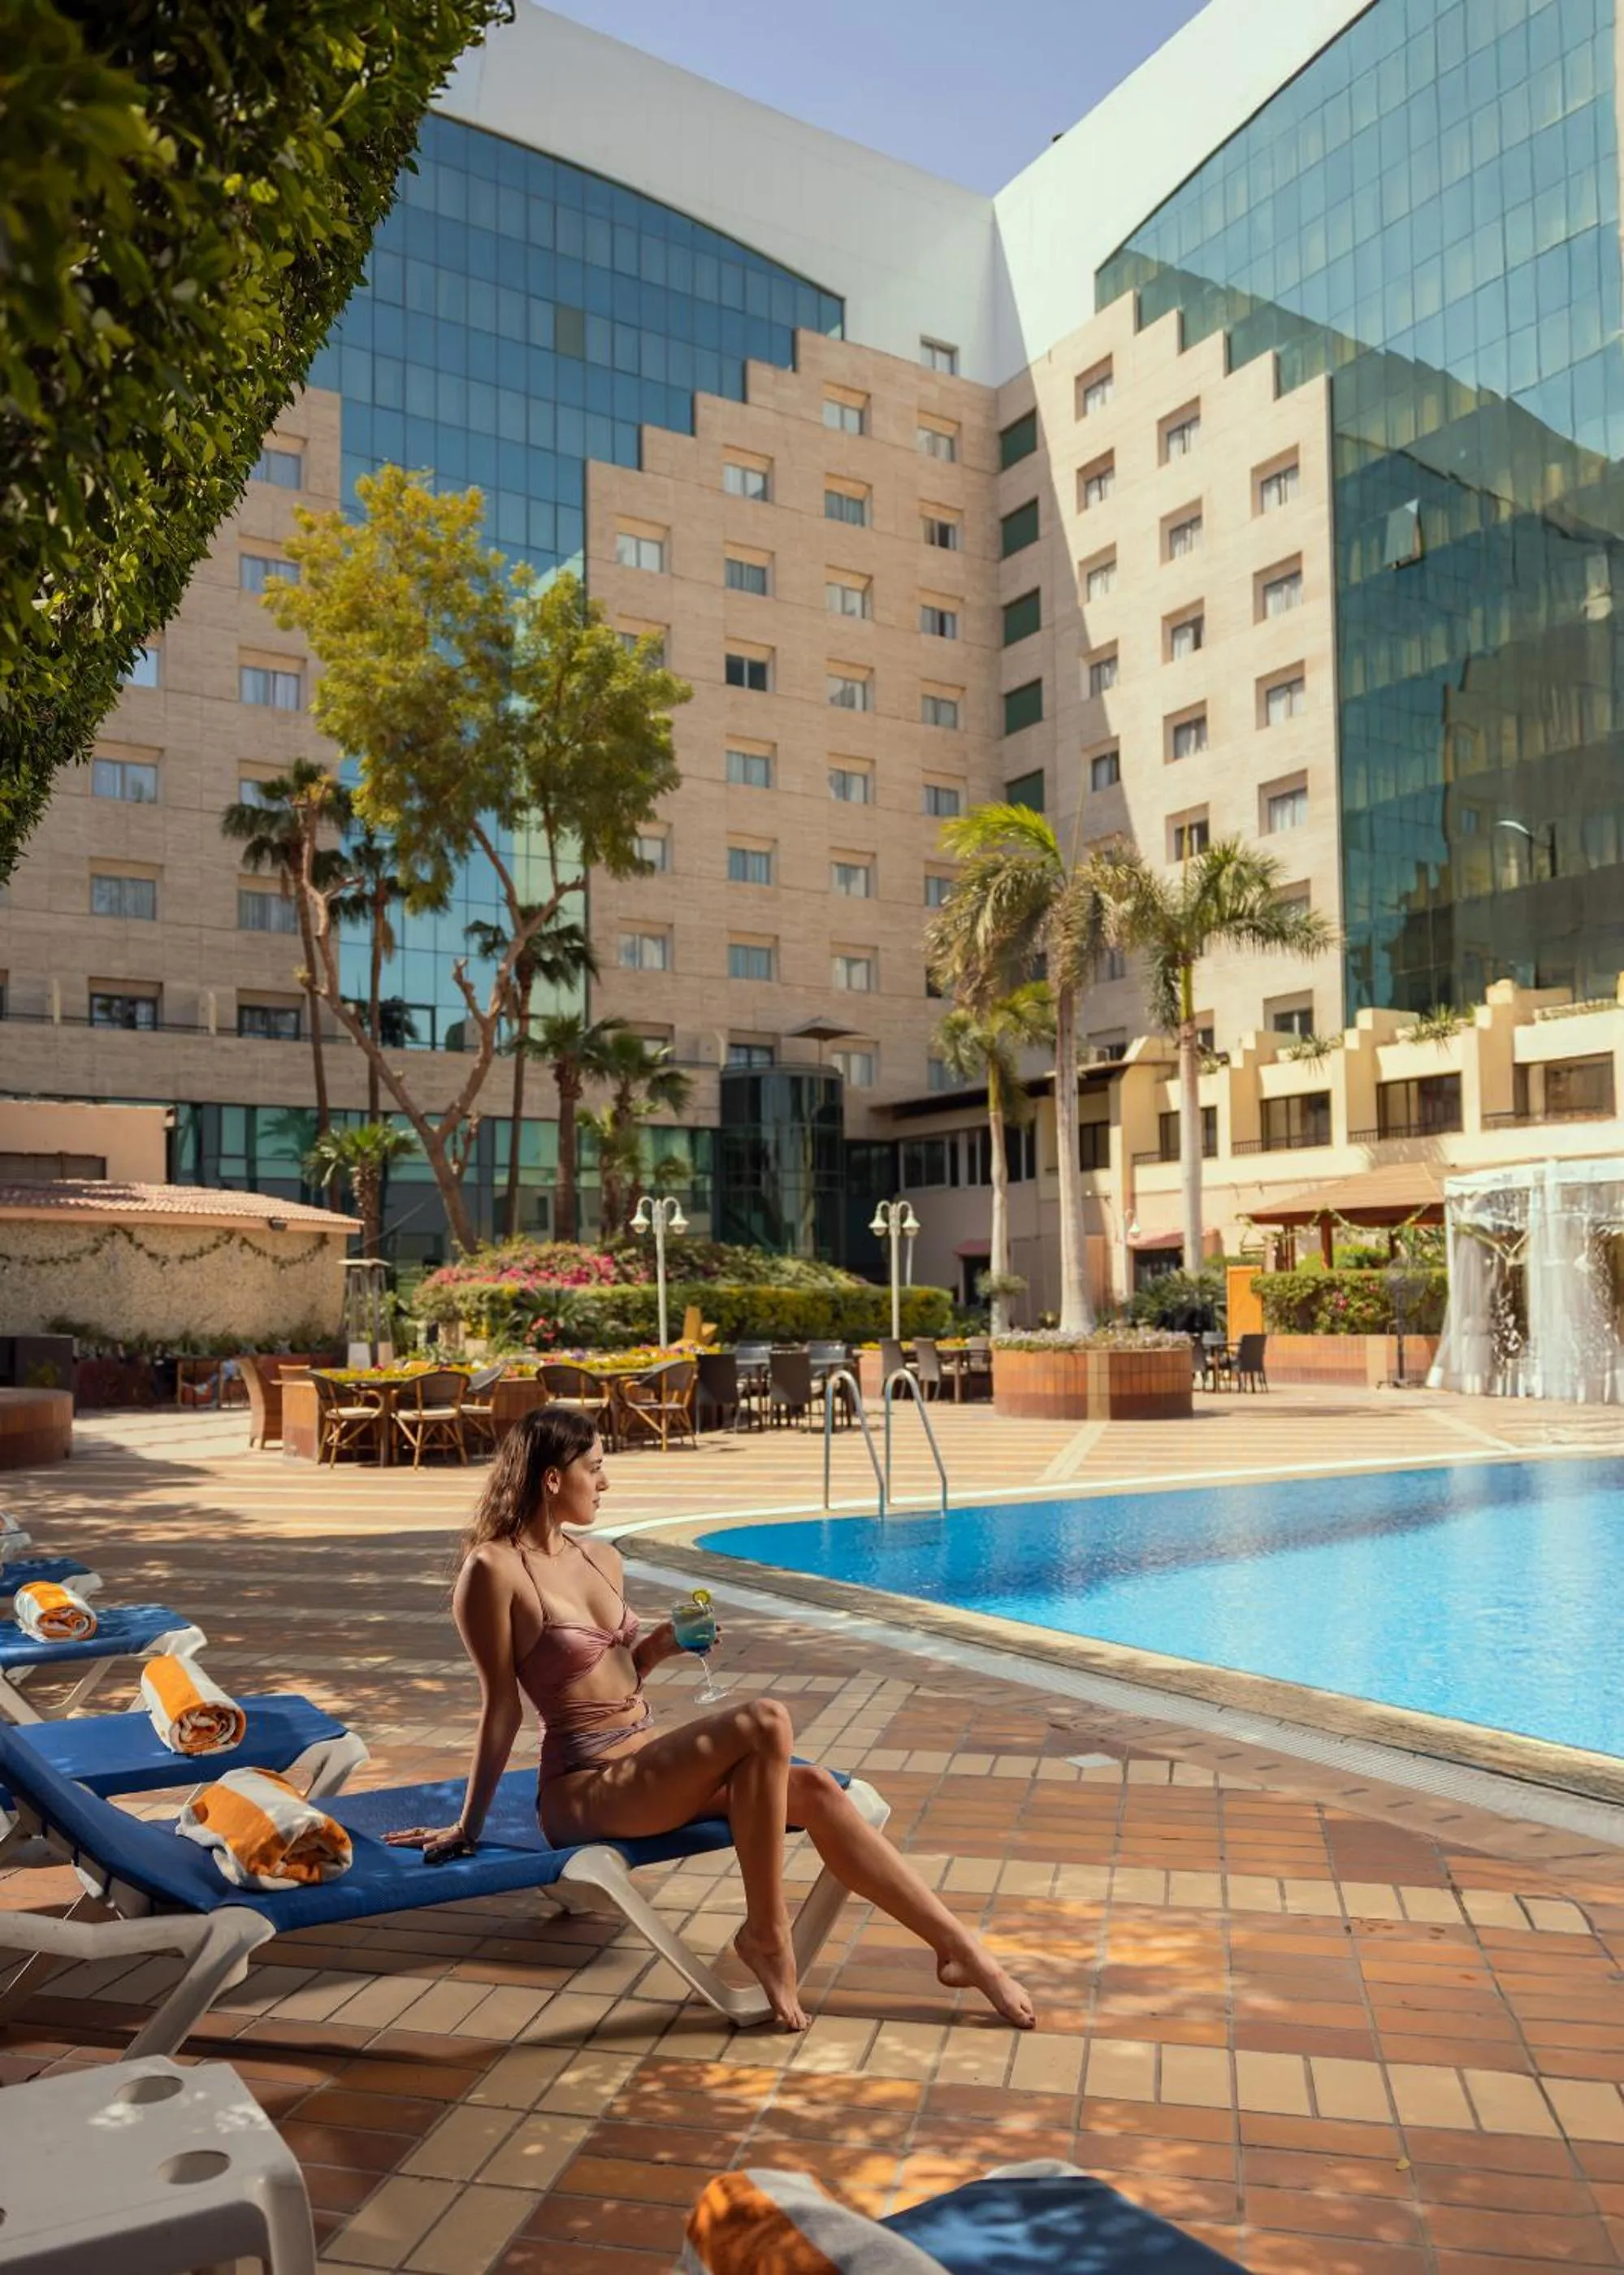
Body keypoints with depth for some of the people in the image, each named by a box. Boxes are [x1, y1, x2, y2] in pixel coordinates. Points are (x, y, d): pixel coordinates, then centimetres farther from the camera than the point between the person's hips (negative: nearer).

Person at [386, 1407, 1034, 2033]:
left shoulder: (602, 1559, 10)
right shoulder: (494, 1570, -13)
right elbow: (502, 1706, -9)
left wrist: (661, 1644, 2)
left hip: (647, 1759, 7)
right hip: (585, 1789, -7)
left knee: (813, 1789, -12)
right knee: (763, 1722, -27)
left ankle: (961, 1948, -5)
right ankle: (765, 1932, -13)